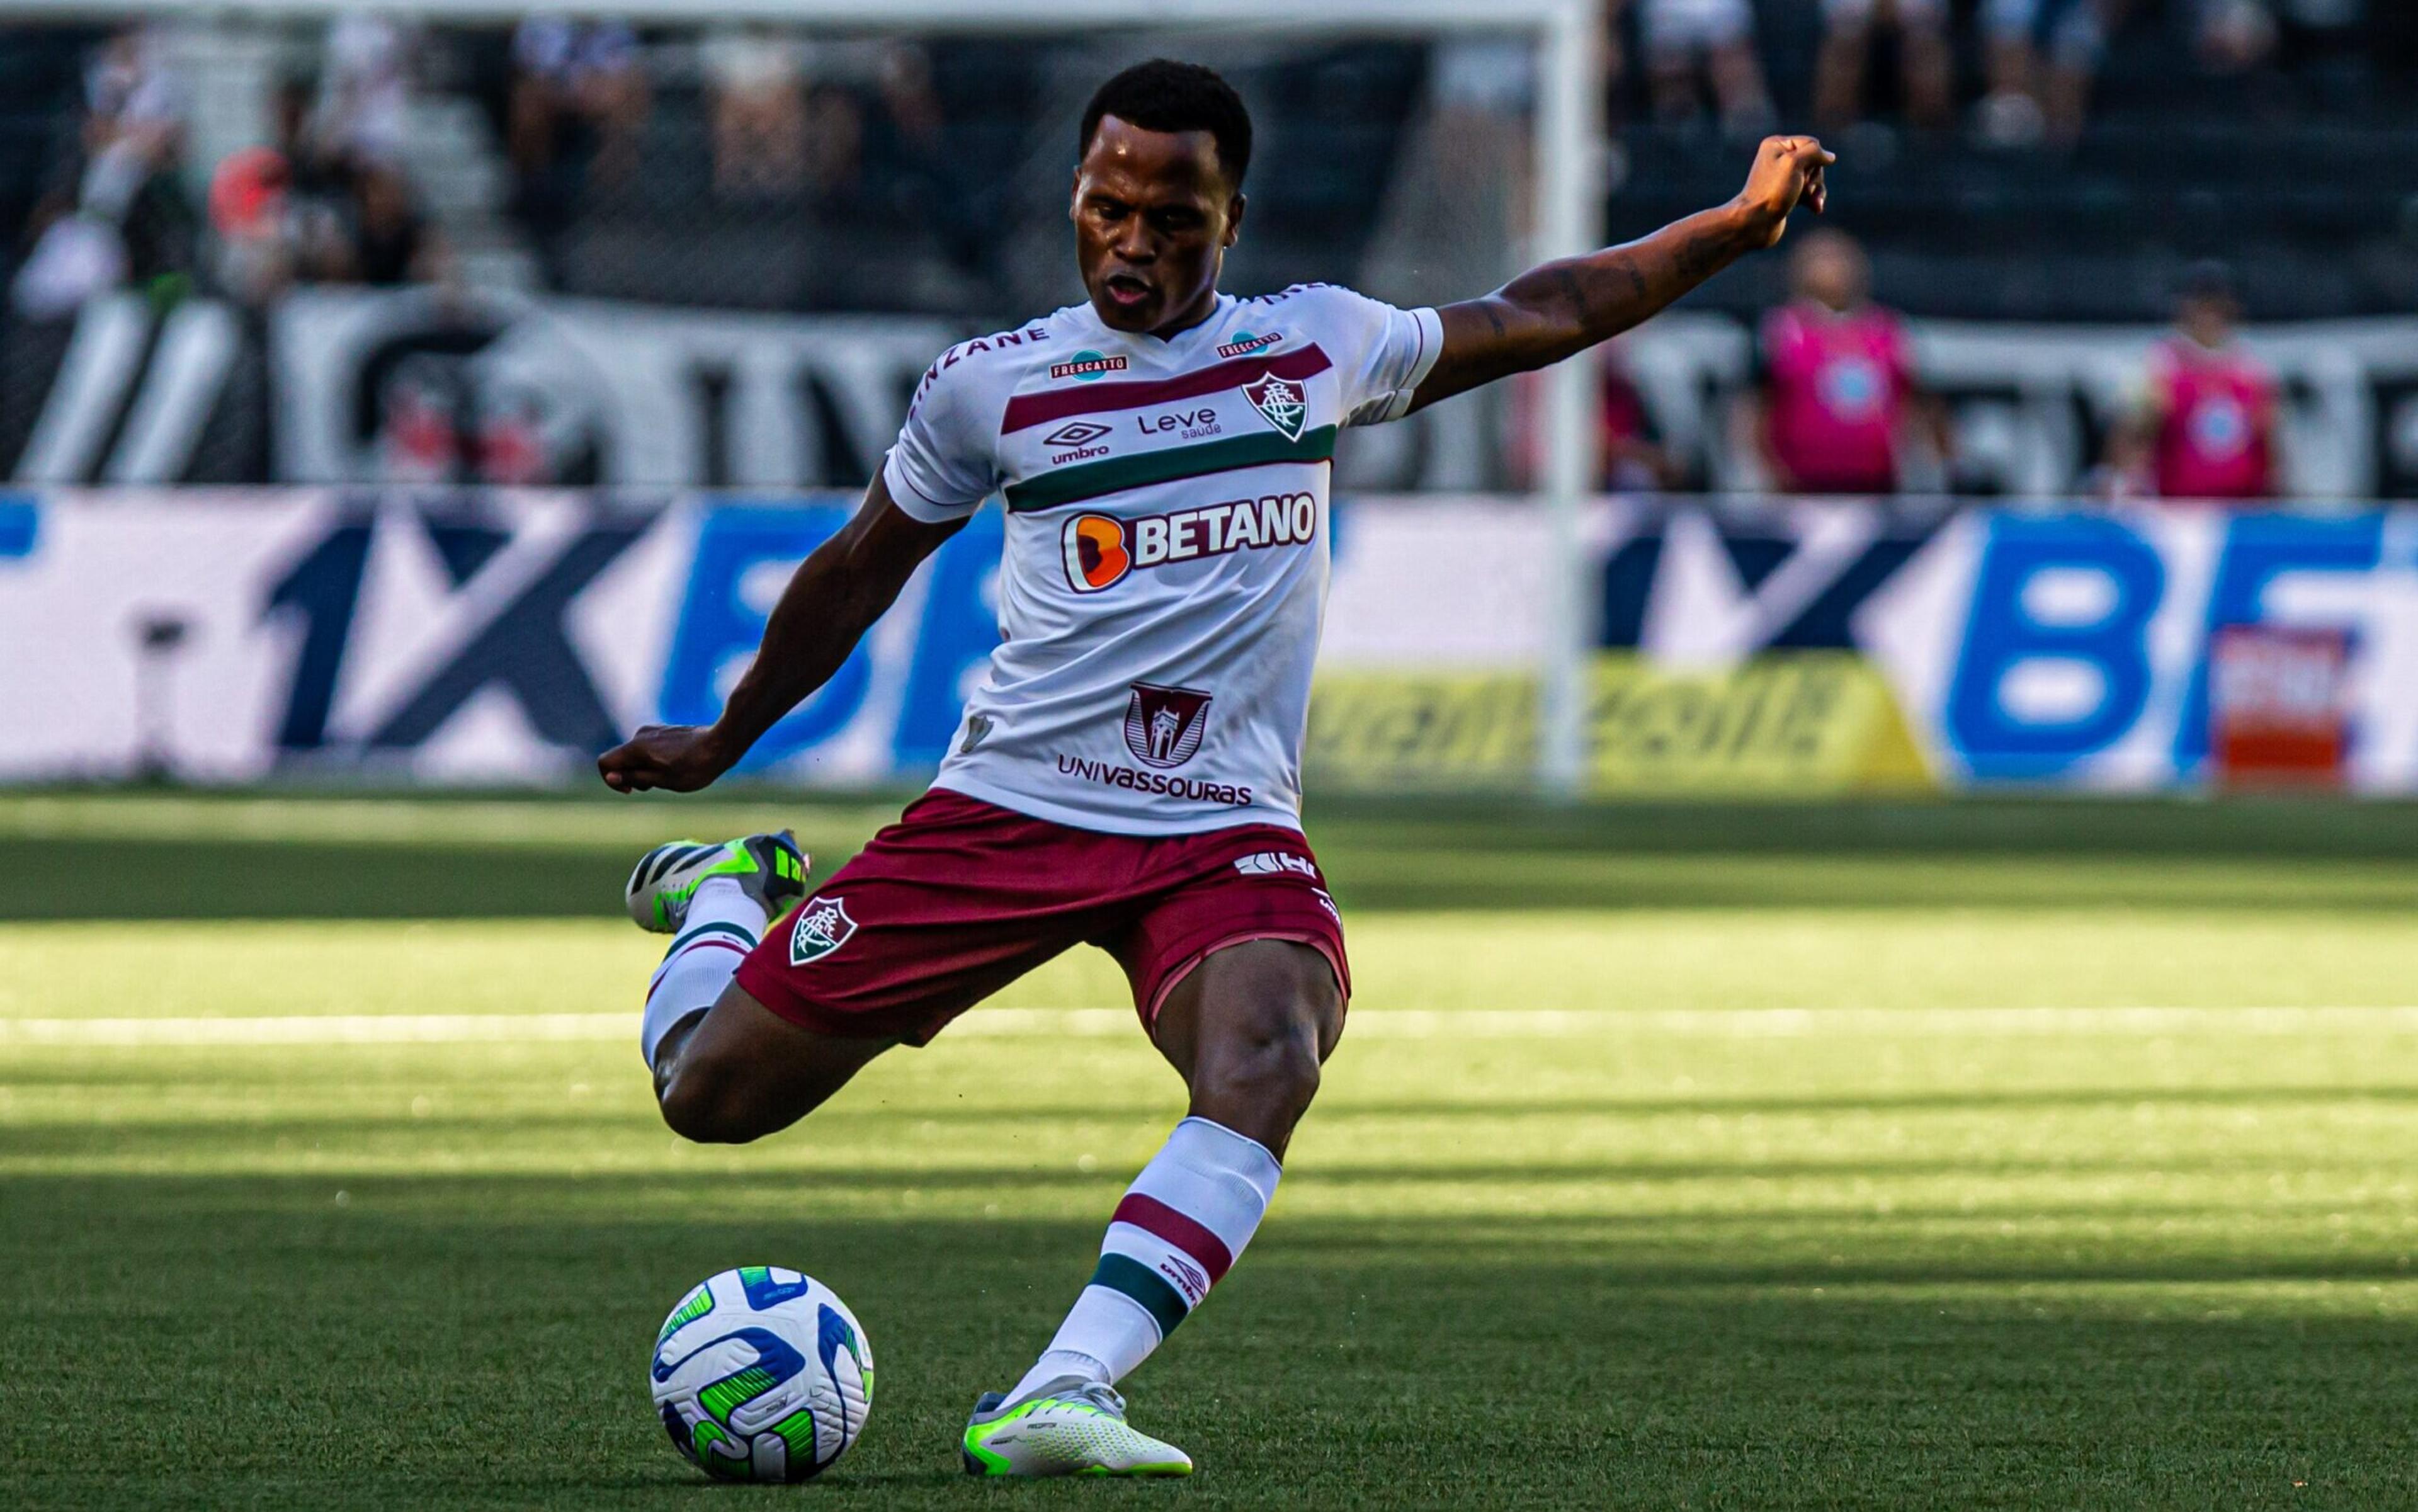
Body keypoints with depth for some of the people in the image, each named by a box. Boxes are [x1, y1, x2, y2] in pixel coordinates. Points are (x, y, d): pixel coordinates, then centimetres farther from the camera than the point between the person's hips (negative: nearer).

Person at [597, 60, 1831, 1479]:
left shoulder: (1318, 343, 7)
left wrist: (1739, 221, 14)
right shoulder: (990, 383, 2)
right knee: (710, 1092, -3)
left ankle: (1056, 1399, -42)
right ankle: (734, 894, 33)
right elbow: (861, 570, 18)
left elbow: (1539, 312, 21)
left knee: (1267, 1066, -34)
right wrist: (725, 739, 28)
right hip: (1005, 810, 0)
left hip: (1224, 832, 0)